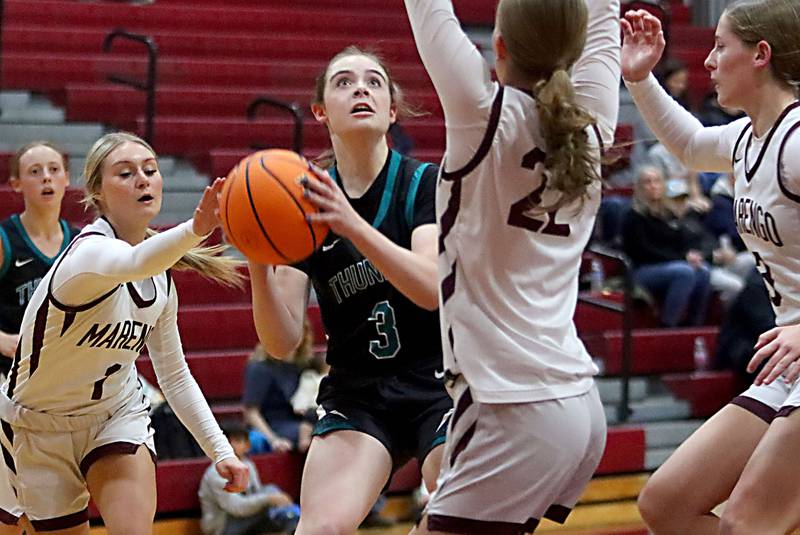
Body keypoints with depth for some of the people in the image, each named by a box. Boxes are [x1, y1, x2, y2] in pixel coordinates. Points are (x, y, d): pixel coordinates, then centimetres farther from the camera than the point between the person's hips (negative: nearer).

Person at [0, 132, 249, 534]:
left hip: (118, 414, 4)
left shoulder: (162, 280, -4)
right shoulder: (91, 250, -26)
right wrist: (193, 231, -73)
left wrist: (220, 450, -2)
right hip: (39, 425, -4)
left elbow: (175, 375, 8)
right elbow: (132, 263, -53)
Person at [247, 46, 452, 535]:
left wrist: (353, 225, -34)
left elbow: (433, 288, -22)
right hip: (356, 396, 1)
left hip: (442, 387, -1)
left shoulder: (427, 183, -4)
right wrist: (259, 266, -22)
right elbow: (282, 341, -4)